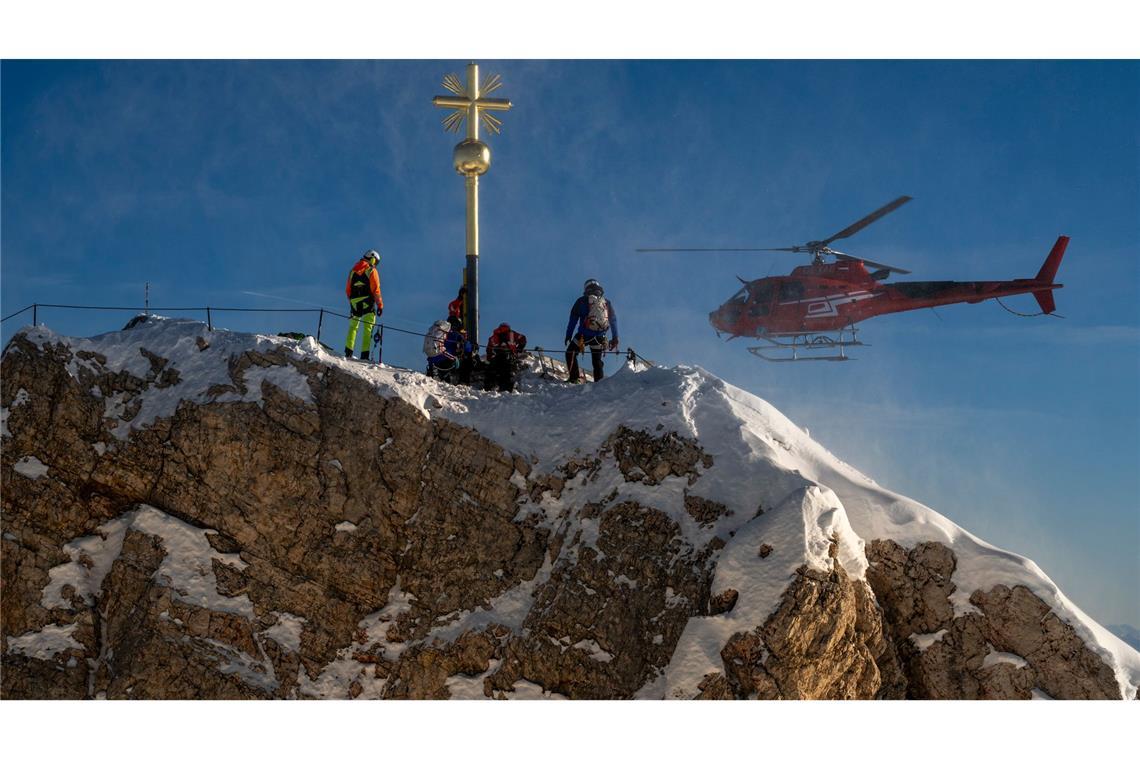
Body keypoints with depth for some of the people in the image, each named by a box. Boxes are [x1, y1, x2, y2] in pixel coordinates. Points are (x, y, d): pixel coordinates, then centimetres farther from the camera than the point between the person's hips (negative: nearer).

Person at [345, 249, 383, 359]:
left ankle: (348, 352, 7)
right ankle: (364, 354, -12)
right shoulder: (372, 271, -2)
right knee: (368, 328, -3)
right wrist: (380, 304, -5)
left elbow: (347, 289, 14)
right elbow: (375, 289, -9)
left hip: (354, 303, 4)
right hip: (367, 303, -4)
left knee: (353, 327, 16)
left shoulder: (353, 270, 13)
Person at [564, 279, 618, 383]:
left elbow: (573, 320, 0)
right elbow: (613, 321, 13)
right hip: (599, 338, 3)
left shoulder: (582, 301, 1)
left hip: (584, 335, -3)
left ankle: (573, 378, -4)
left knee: (570, 353, 11)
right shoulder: (607, 302, 10)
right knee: (597, 361, 16)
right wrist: (615, 338, 19)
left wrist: (568, 336, 4)